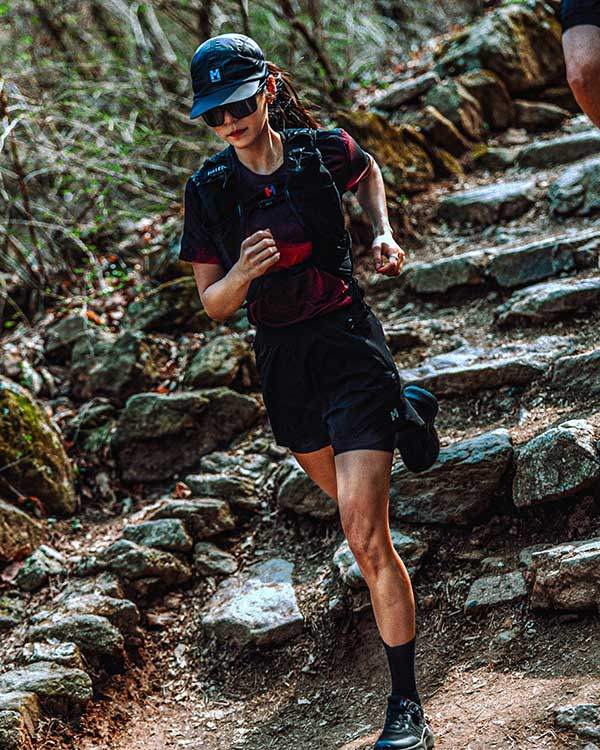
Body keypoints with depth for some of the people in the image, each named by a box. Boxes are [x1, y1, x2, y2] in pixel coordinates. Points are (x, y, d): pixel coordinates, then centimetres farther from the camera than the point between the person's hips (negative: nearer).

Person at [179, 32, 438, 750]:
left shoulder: (325, 150, -8)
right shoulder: (208, 188, -6)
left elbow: (367, 174, 18)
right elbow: (213, 305, -4)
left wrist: (383, 233, 1)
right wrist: (244, 272, -25)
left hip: (349, 343, -4)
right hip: (280, 360, 4)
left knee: (366, 538, -14)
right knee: (354, 504, 28)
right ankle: (404, 411, 61)